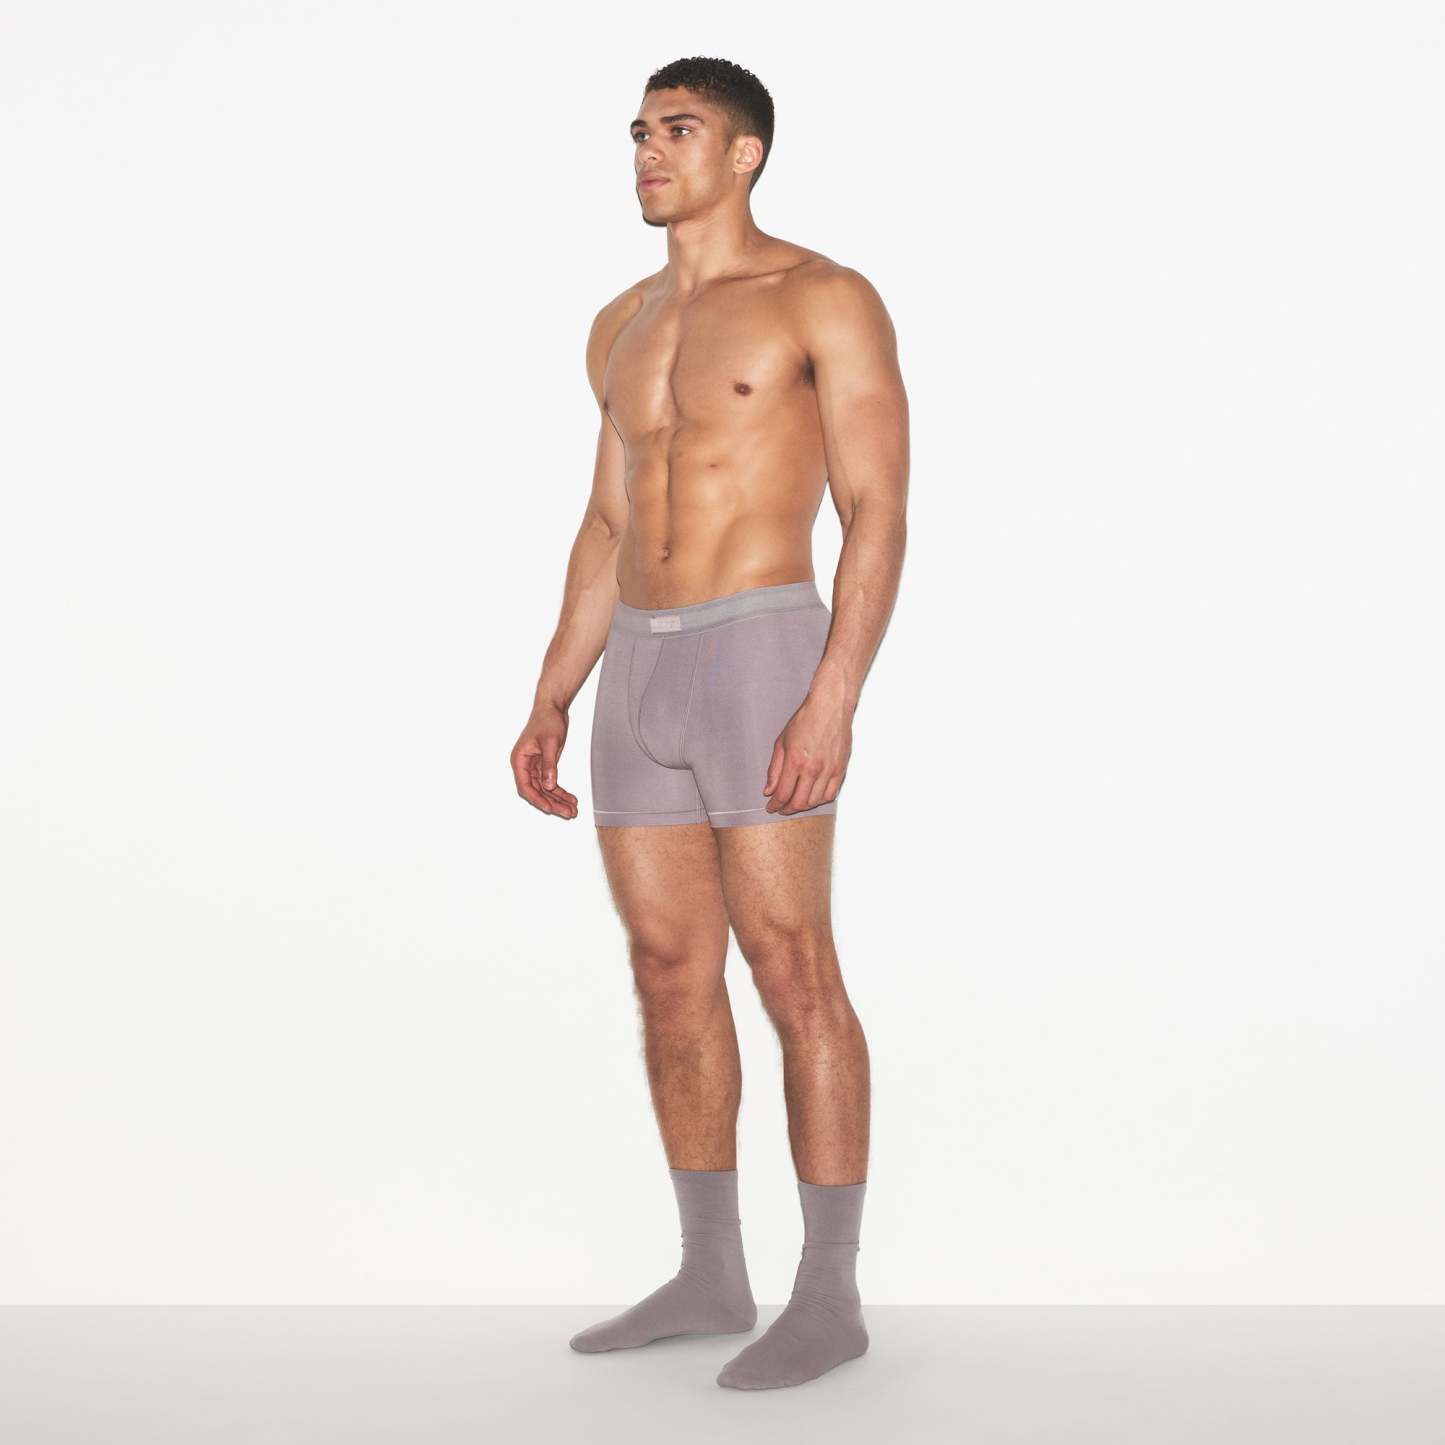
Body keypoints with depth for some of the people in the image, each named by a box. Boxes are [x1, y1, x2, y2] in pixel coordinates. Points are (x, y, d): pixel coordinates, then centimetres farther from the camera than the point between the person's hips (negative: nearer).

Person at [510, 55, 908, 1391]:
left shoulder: (827, 298, -4)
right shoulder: (625, 326, 18)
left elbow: (880, 517, -10)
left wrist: (835, 703, -21)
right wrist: (550, 708, 13)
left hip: (763, 666, -7)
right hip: (642, 680, 8)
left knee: (793, 977, -6)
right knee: (671, 980, 8)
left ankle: (829, 1297, 4)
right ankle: (711, 1276, 19)